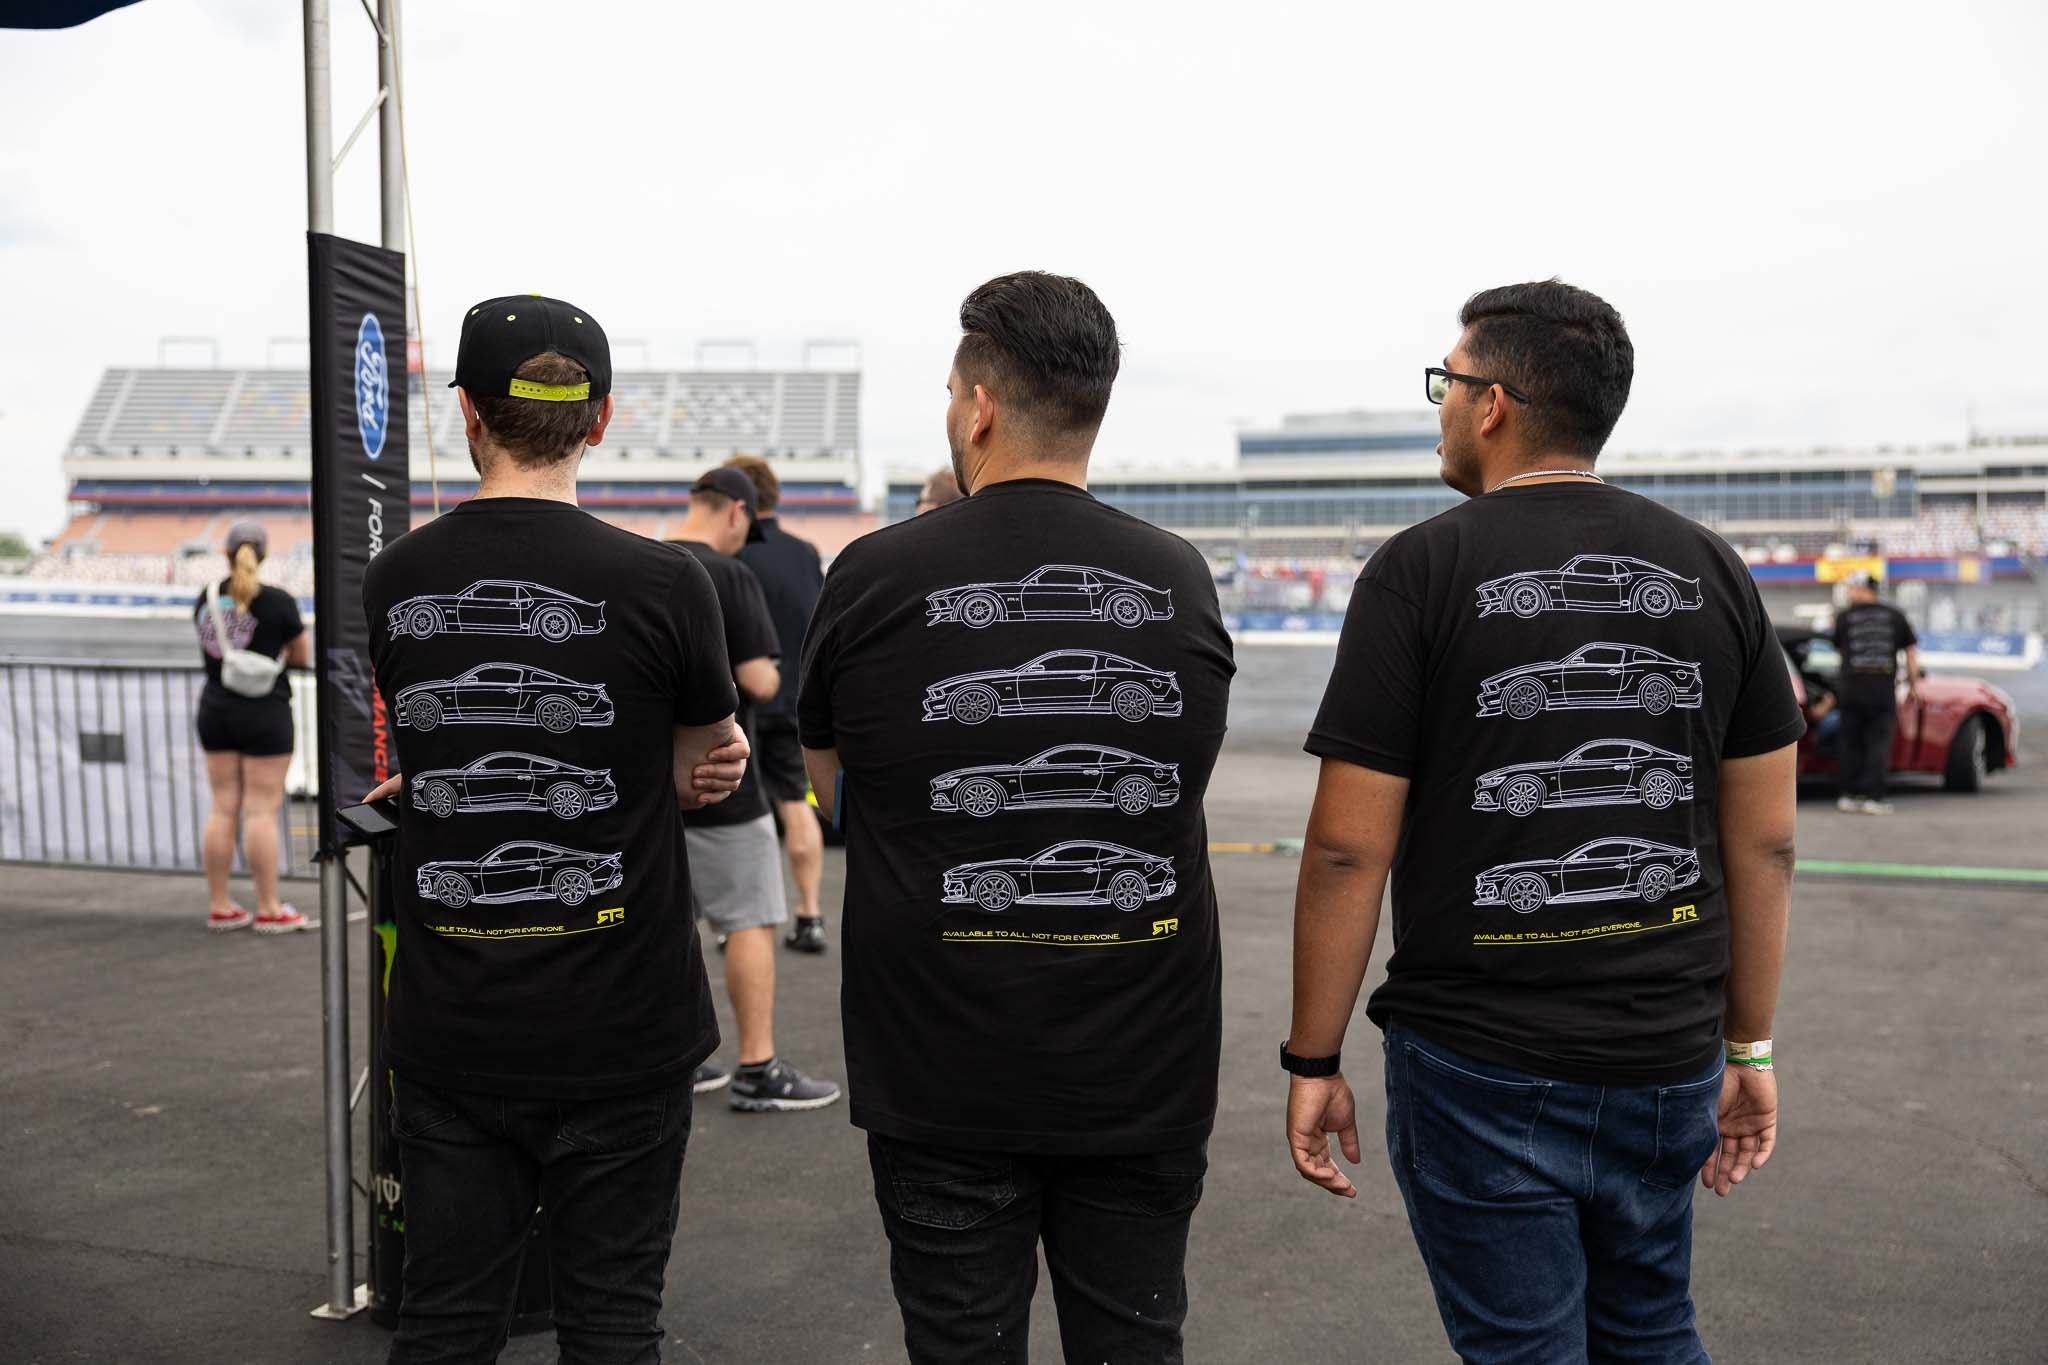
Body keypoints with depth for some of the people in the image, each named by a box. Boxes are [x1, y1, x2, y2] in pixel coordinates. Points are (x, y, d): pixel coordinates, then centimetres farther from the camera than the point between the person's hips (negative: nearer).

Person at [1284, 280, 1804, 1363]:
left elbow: (1347, 848, -13)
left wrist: (1313, 1061, -4)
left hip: (1480, 1070, -4)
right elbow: (1766, 843, 4)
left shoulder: (1421, 570, -11)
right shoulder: (1710, 571, 2)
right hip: (1665, 1064, 5)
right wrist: (1750, 1047, 14)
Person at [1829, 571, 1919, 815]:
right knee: (1878, 744, 2)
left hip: (1851, 691, 0)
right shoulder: (1895, 615, 6)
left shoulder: (1845, 616, 4)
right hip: (1884, 691, 0)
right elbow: (1911, 651, 9)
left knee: (1851, 743, 9)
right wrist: (1914, 685, 16)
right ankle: (1873, 798, -3)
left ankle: (1850, 795, 11)